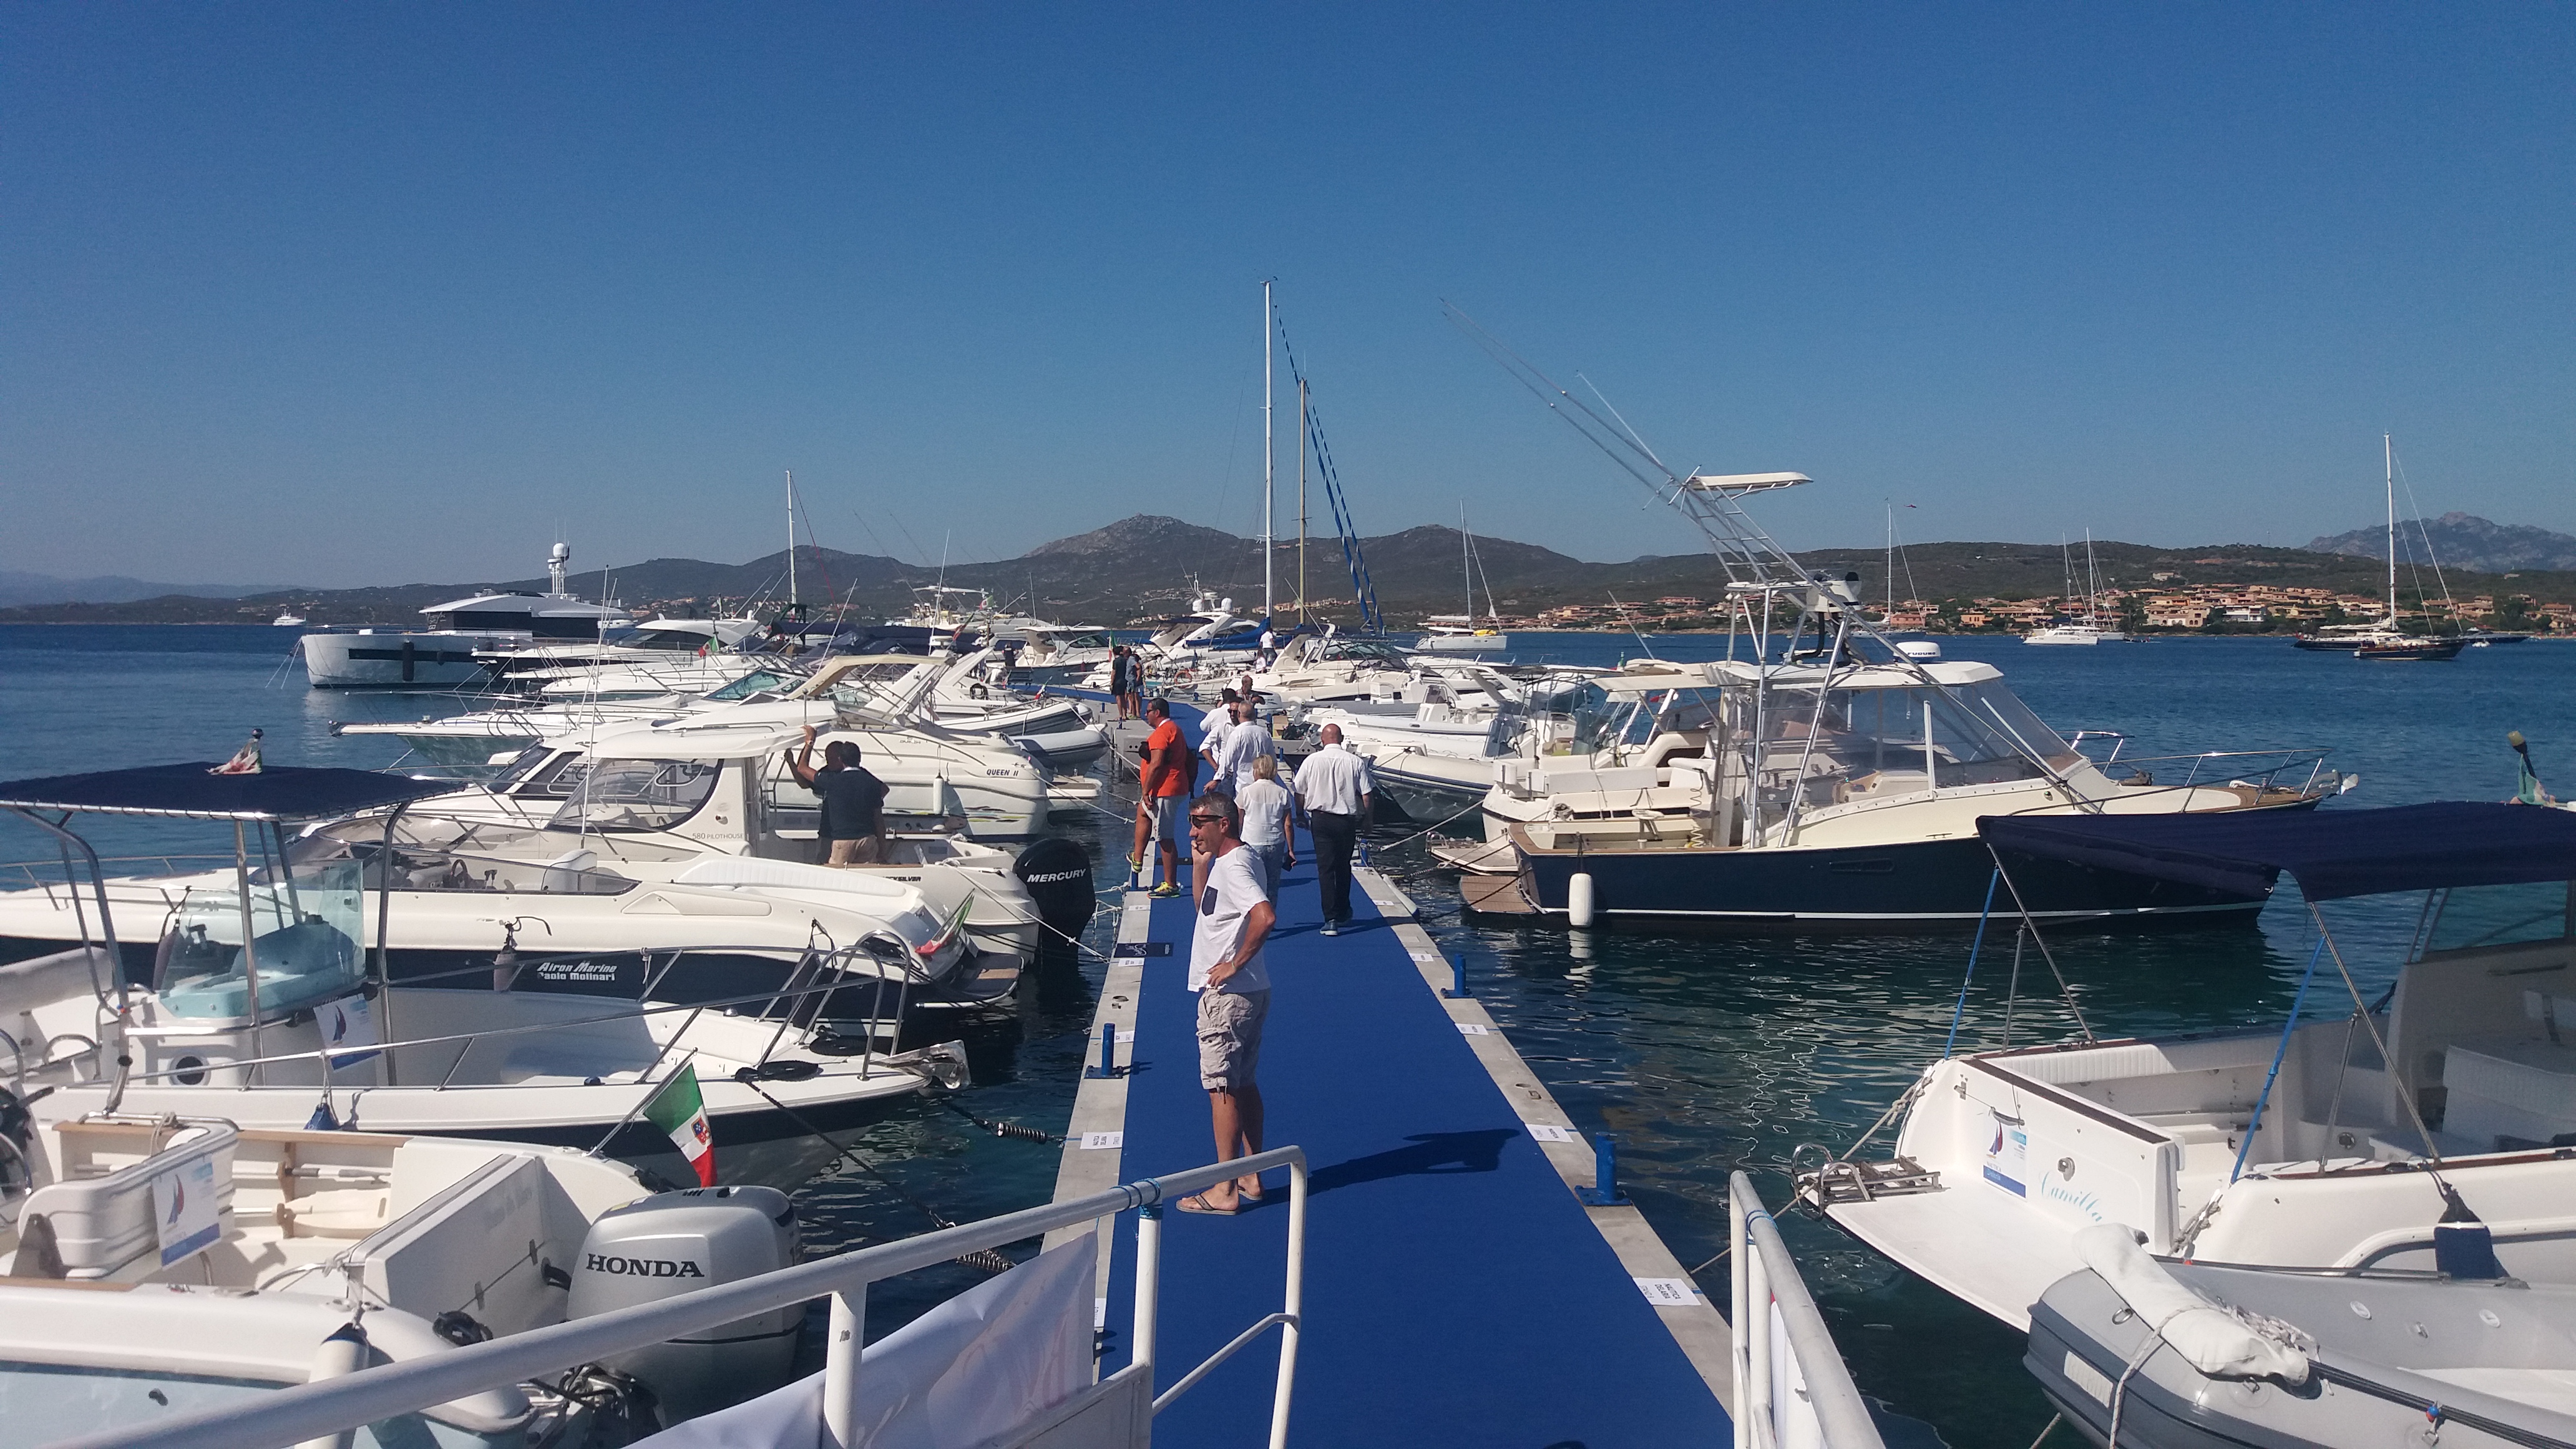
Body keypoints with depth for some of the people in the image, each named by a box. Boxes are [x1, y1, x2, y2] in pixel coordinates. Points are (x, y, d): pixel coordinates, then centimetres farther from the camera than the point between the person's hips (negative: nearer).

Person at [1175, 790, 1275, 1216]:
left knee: (1222, 1087, -4)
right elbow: (1205, 907, 27)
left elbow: (1265, 916, -35)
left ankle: (1224, 1191, 2)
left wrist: (1236, 963, -25)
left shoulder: (1234, 865, -19)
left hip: (1227, 994, -10)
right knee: (1243, 1084, 16)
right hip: (1248, 992, 10)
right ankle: (1252, 1177, 23)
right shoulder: (1226, 861, 12)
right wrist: (1201, 865, 12)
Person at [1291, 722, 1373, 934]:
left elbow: (1300, 793, 1)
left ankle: (1331, 919, -8)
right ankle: (1343, 914, 29)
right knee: (1343, 867, 17)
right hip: (1348, 820, 1)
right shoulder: (1356, 762, -5)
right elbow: (1367, 795, -5)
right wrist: (1366, 818, 10)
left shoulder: (1312, 761, -5)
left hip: (1320, 819, -1)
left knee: (1325, 868, 0)